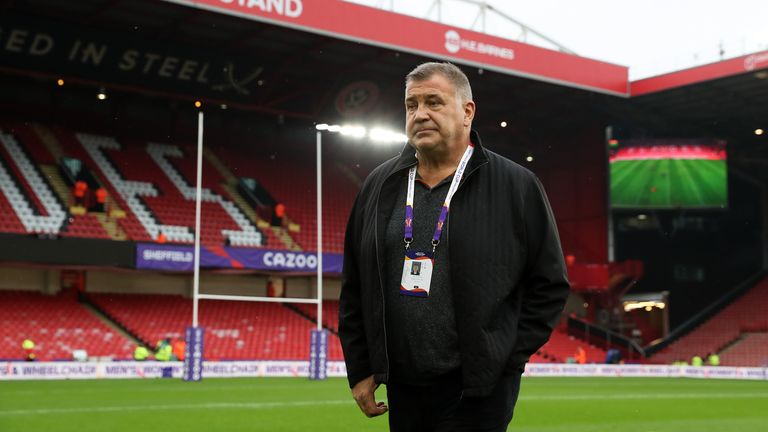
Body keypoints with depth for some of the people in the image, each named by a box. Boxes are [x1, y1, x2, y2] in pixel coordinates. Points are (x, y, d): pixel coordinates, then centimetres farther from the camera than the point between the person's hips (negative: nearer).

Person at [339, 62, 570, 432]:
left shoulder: (516, 186, -3)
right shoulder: (380, 186, 8)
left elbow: (549, 285, 0)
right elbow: (354, 287, 12)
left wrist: (506, 361, -5)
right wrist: (359, 369, 8)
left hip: (477, 391, -4)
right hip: (401, 389, 4)